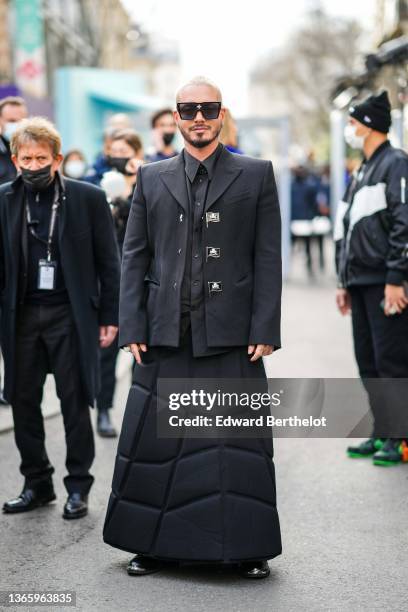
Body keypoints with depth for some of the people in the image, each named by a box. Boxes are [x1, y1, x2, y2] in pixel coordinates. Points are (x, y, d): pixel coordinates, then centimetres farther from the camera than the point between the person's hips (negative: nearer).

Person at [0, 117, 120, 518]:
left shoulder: (88, 198, -2)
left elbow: (108, 262, 1)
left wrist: (109, 316, -2)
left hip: (70, 313, -3)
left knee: (74, 401, 3)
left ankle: (78, 486, 14)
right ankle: (36, 484, 20)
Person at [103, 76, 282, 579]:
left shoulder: (256, 176, 6)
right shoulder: (152, 178, 11)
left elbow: (267, 257, 2)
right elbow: (134, 255, 9)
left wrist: (265, 329, -5)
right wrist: (132, 326, 0)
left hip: (231, 335, -2)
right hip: (165, 333, 2)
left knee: (238, 444, 2)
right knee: (156, 439, 5)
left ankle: (248, 548, 13)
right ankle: (154, 544, 18)